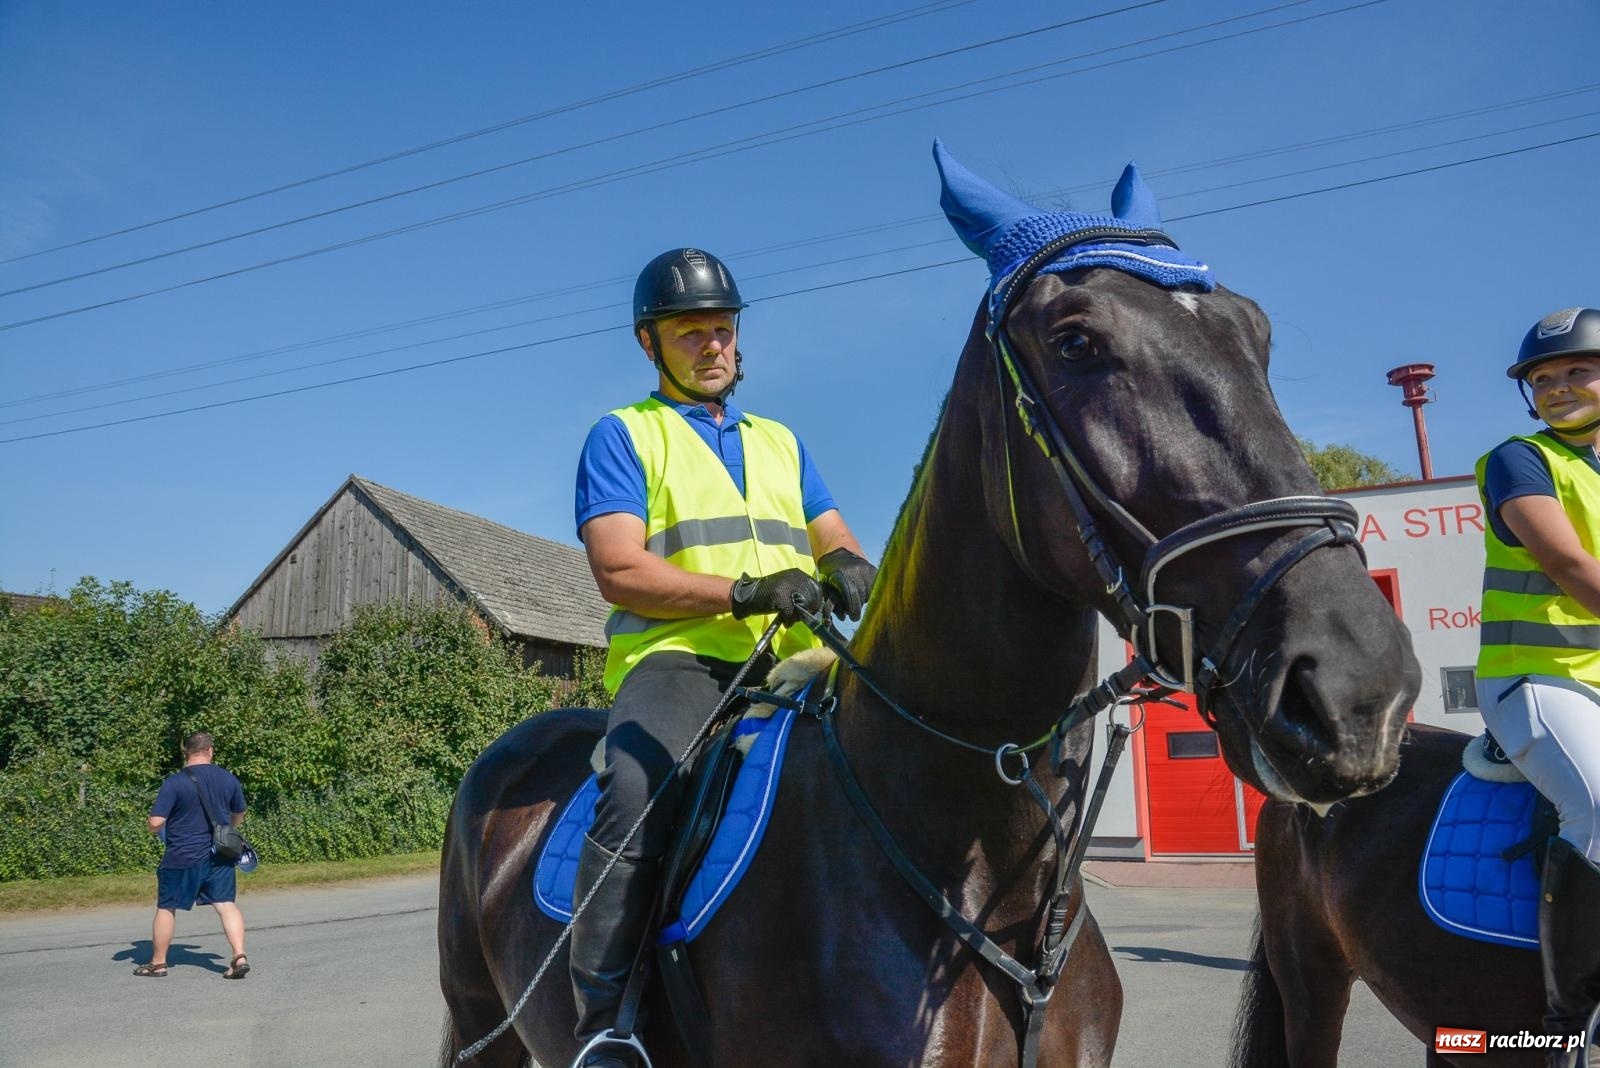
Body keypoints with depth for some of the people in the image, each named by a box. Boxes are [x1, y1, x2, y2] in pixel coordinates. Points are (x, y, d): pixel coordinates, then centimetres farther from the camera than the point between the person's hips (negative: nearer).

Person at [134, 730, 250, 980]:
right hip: (220, 855, 3)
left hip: (182, 856, -3)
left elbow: (155, 823, -16)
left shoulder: (174, 782, -14)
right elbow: (239, 814, 16)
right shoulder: (228, 778, 1)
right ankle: (240, 956, -8)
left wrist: (156, 830, 8)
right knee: (226, 904, 4)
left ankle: (158, 964, 24)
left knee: (166, 908, 13)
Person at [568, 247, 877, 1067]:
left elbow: (836, 541, 19)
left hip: (794, 662, 6)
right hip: (676, 658, -5)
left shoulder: (780, 440, 25)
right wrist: (744, 591, -19)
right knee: (638, 790, -34)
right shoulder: (621, 436, 8)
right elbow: (619, 570, -6)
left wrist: (845, 566, -8)